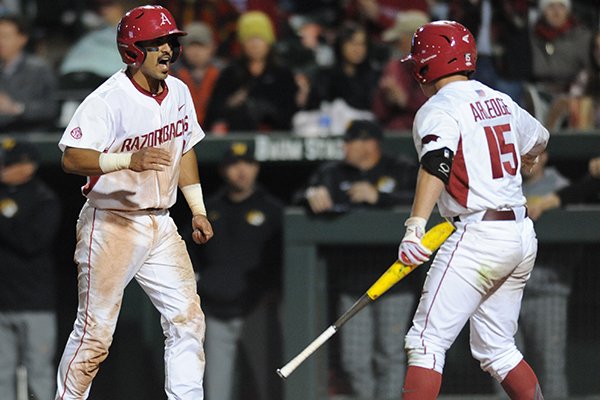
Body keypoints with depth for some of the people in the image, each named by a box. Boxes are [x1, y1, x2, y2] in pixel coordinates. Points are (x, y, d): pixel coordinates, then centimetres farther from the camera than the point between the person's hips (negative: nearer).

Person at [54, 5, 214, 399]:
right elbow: (72, 158, -27)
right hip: (111, 225, -7)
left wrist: (198, 210, 16)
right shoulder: (109, 99, -18)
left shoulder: (178, 93, 5)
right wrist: (129, 160, -40)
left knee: (187, 318, 0)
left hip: (160, 226, 7)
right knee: (96, 330, -2)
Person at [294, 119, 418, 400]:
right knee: (354, 360, 1)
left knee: (389, 356, -3)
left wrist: (378, 197, -20)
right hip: (351, 283, 3)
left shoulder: (402, 172, 5)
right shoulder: (332, 174, 15)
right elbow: (300, 198, 5)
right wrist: (313, 195, -18)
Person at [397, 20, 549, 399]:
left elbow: (436, 163, -27)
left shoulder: (439, 109, -8)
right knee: (496, 348, 16)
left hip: (479, 236, -8)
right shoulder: (501, 101, 15)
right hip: (523, 235, 8)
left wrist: (416, 224, -38)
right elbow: (538, 140, 34)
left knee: (427, 340, -9)